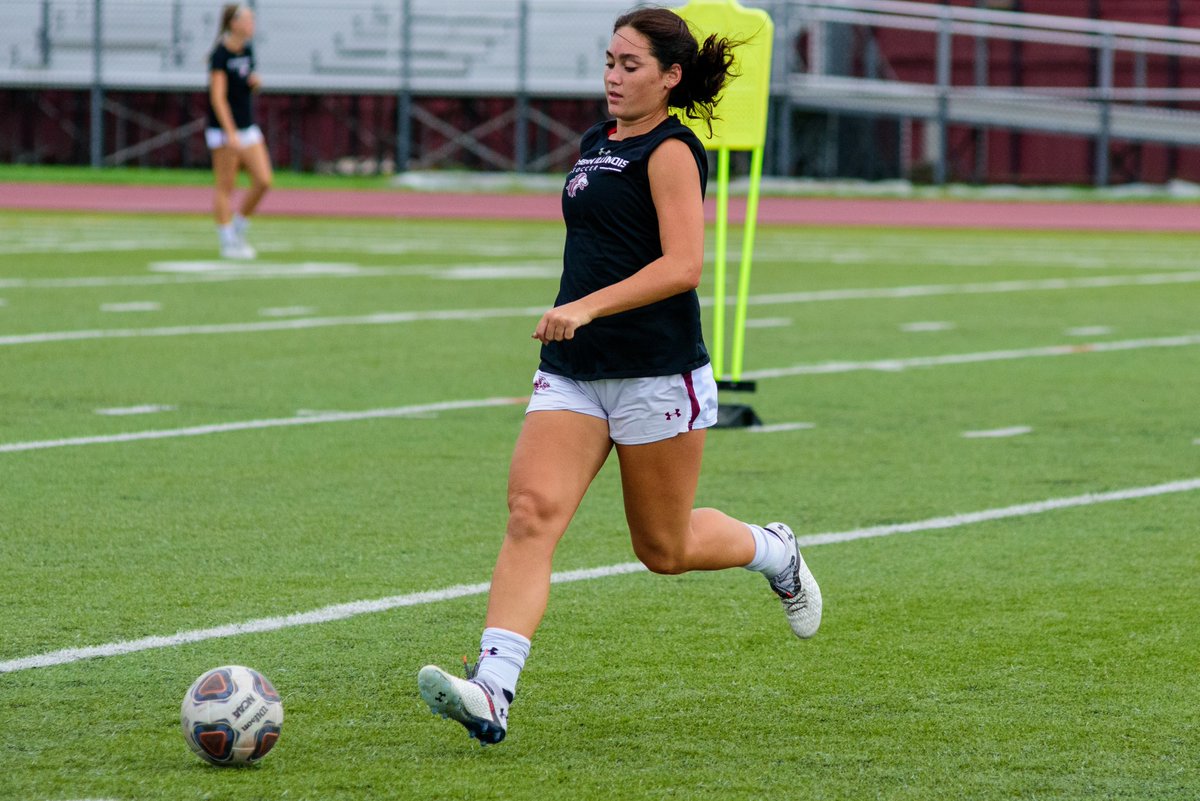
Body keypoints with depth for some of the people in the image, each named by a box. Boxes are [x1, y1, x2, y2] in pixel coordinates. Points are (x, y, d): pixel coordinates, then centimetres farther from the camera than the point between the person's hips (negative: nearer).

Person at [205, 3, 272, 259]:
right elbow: (218, 97, -19)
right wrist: (231, 134, -25)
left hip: (247, 128, 8)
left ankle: (238, 230, 15)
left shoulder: (247, 51, 9)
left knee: (263, 181, 0)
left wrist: (255, 82, -2)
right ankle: (228, 243, 2)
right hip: (224, 129, -8)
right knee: (226, 188, -3)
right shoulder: (220, 55, -14)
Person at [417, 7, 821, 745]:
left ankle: (776, 552, 39)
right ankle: (492, 691, -26)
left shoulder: (670, 151, -10)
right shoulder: (597, 144, 15)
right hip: (574, 373, 7)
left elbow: (683, 265, -22)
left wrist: (588, 307, -30)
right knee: (532, 511, -14)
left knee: (665, 549, 7)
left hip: (657, 376, -7)